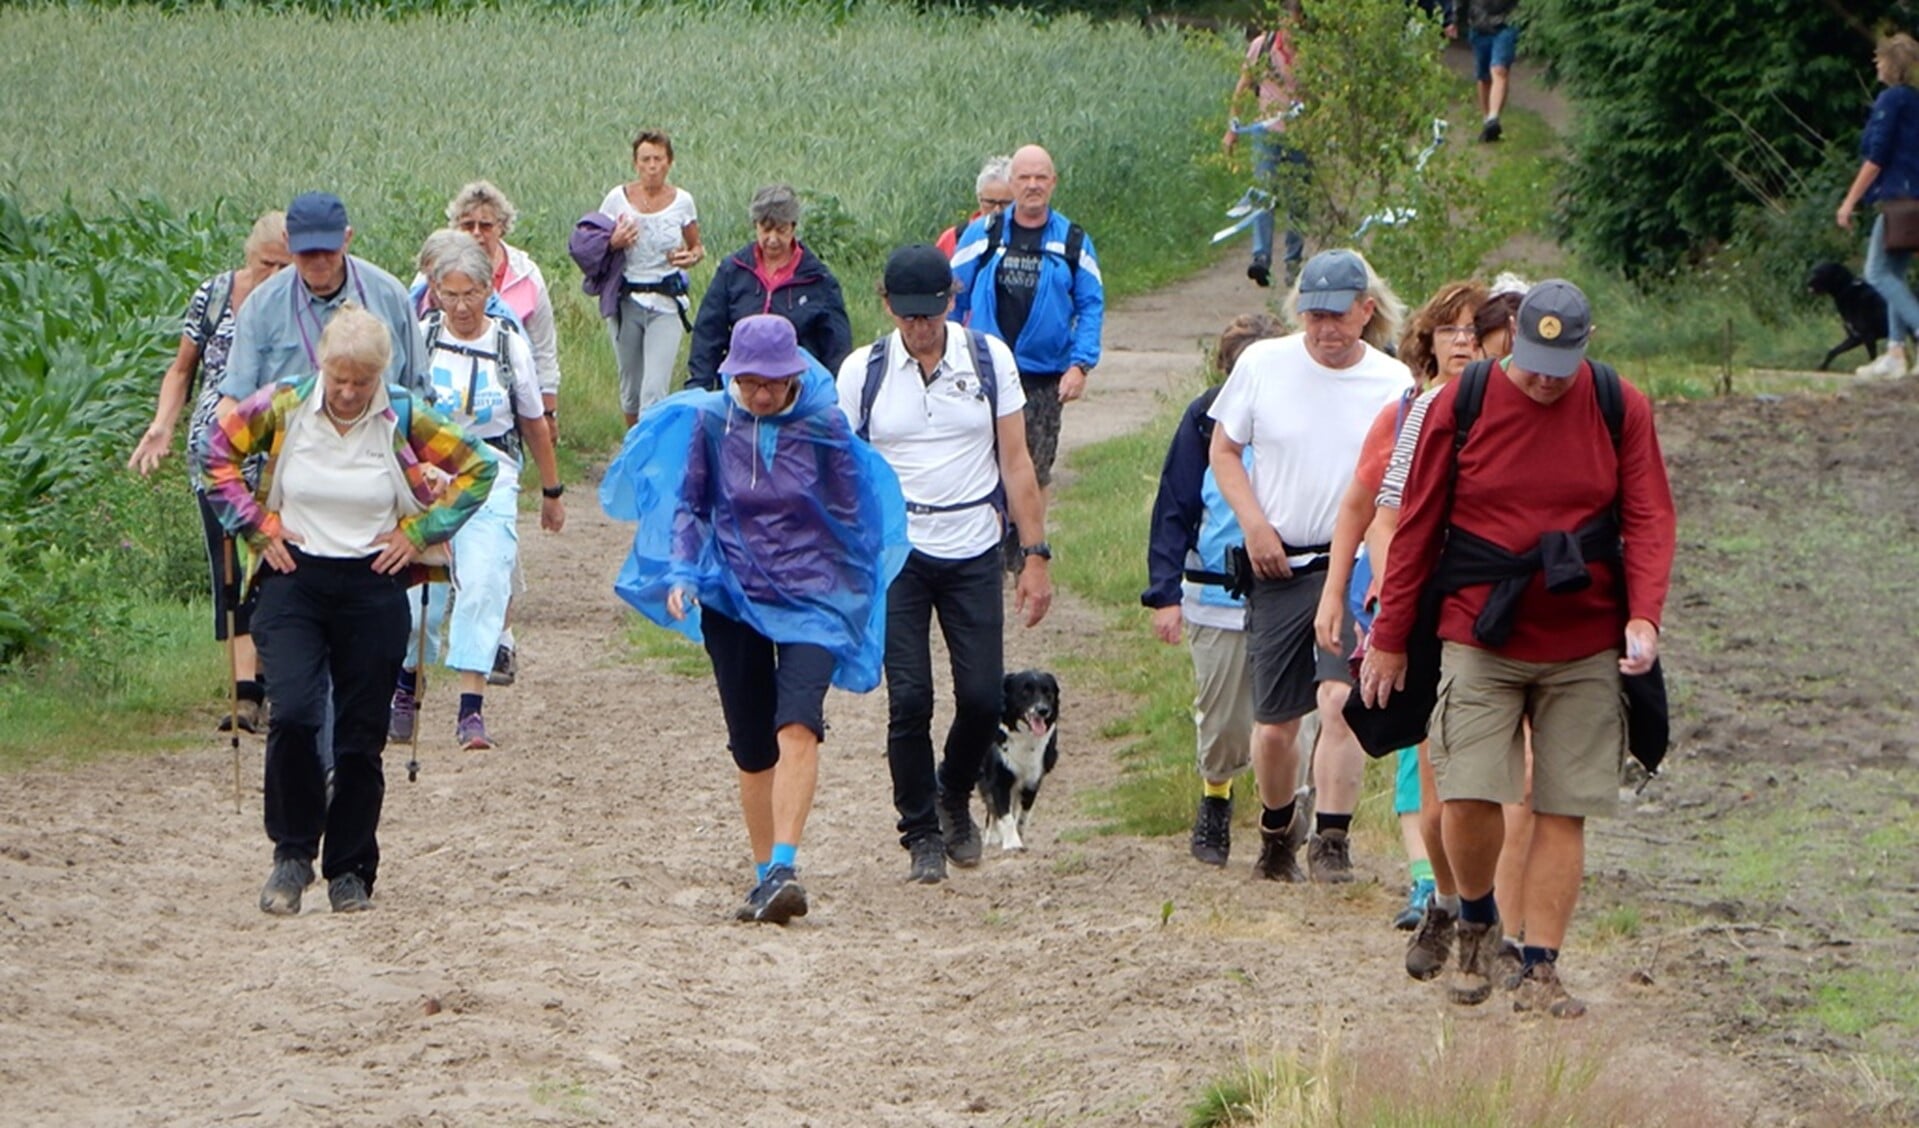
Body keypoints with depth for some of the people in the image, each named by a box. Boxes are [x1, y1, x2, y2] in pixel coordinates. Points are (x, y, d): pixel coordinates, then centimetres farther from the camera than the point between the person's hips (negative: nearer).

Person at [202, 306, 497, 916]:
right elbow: (217, 452, 8)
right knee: (293, 712, -20)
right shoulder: (284, 406, -5)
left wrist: (421, 531, -2)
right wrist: (256, 525, 0)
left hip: (374, 586, 1)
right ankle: (293, 853, -5)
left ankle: (350, 870, 17)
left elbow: (476, 467, 5)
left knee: (362, 735, 3)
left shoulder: (403, 418, -5)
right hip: (295, 578, 0)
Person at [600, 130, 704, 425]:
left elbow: (697, 247, 13)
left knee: (655, 391, -13)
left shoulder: (682, 201, 0)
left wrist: (691, 257, -11)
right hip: (625, 299, 1)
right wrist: (614, 243, -17)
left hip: (666, 303, -1)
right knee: (630, 386, 12)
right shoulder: (617, 199, -2)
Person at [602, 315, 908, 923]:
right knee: (750, 744, 6)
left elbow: (852, 515, 5)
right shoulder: (708, 422, -2)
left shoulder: (824, 427, -5)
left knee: (797, 724, -22)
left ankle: (784, 867, -29)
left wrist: (859, 600, 11)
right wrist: (680, 573, -6)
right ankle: (764, 870, 18)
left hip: (812, 598, -2)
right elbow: (686, 503, 9)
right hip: (732, 597, 2)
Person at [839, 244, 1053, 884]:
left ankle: (954, 798, 27)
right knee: (909, 700, -6)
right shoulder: (863, 371, 0)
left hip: (974, 553, 1)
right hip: (895, 554, -1)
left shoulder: (990, 359, 1)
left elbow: (1016, 463, 4)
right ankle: (922, 833, 10)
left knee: (982, 698, -2)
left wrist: (1035, 555, 0)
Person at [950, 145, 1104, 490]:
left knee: (1036, 473, 5)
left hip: (1044, 379, 1)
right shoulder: (982, 234, 4)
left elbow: (1091, 306, 5)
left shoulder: (1074, 242, 5)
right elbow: (953, 298, 8)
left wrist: (1080, 365, -6)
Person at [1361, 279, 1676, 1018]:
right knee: (1467, 796, -11)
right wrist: (1389, 638, 6)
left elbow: (1648, 519, 1)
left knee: (1564, 811, 0)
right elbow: (1417, 526, 4)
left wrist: (1644, 616, -16)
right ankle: (1477, 920, 18)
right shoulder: (1460, 404, -2)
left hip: (1583, 648, 1)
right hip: (1479, 640, -1)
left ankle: (1540, 969, 7)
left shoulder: (1621, 410, 1)